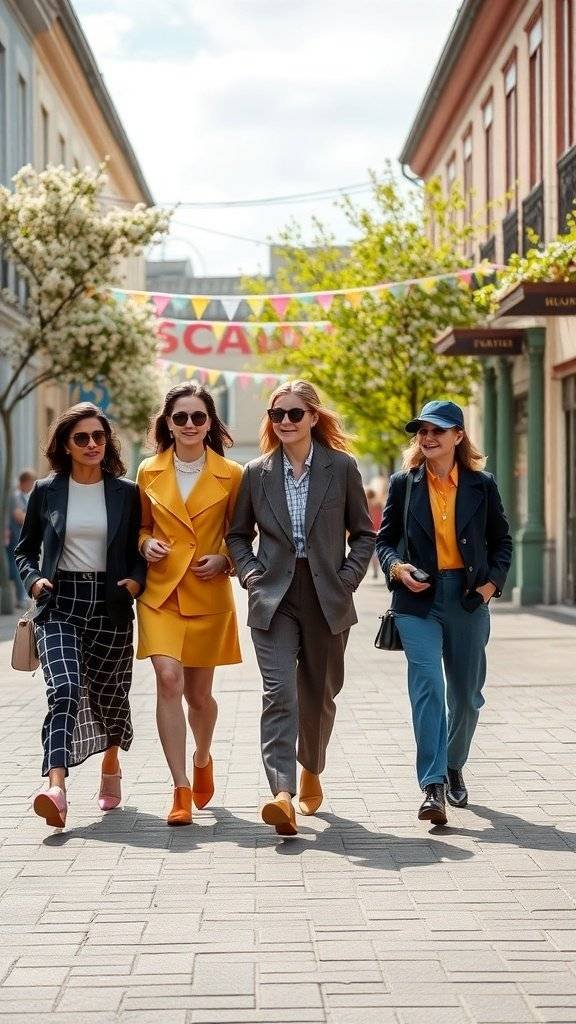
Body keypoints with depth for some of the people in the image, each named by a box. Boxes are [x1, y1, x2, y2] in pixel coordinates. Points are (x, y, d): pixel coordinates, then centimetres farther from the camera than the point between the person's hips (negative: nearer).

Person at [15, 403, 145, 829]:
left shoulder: (126, 493, 5)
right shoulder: (46, 492, 5)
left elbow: (140, 552, 11)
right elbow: (25, 550, 13)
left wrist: (136, 580, -8)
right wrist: (34, 579, -6)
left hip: (110, 605, 1)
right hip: (59, 605, -1)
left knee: (108, 693, 11)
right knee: (65, 690, -20)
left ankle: (111, 767, 41)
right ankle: (56, 788, -33)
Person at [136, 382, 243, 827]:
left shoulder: (231, 475, 0)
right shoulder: (149, 472, 5)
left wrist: (225, 560, -8)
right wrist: (146, 544, -3)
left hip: (208, 596, 0)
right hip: (161, 593, 1)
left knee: (198, 693, 9)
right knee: (169, 680, -17)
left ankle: (203, 759, 41)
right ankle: (181, 790, -15)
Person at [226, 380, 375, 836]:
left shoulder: (341, 468, 2)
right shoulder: (257, 473, 5)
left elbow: (363, 533, 8)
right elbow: (238, 534, 16)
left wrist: (347, 579, -4)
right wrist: (251, 575, 0)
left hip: (327, 600, 0)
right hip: (274, 599, 0)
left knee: (318, 695, 12)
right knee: (280, 694, -15)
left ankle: (311, 771, 38)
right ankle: (282, 794, -24)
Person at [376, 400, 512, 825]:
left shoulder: (481, 485, 4)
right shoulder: (404, 483, 3)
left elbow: (501, 540, 12)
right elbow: (385, 538, 10)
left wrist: (492, 582, -3)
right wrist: (397, 567, -10)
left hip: (468, 598, 2)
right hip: (419, 599, -2)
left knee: (466, 694, 12)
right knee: (428, 686, -16)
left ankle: (454, 767, 35)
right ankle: (433, 787, -18)